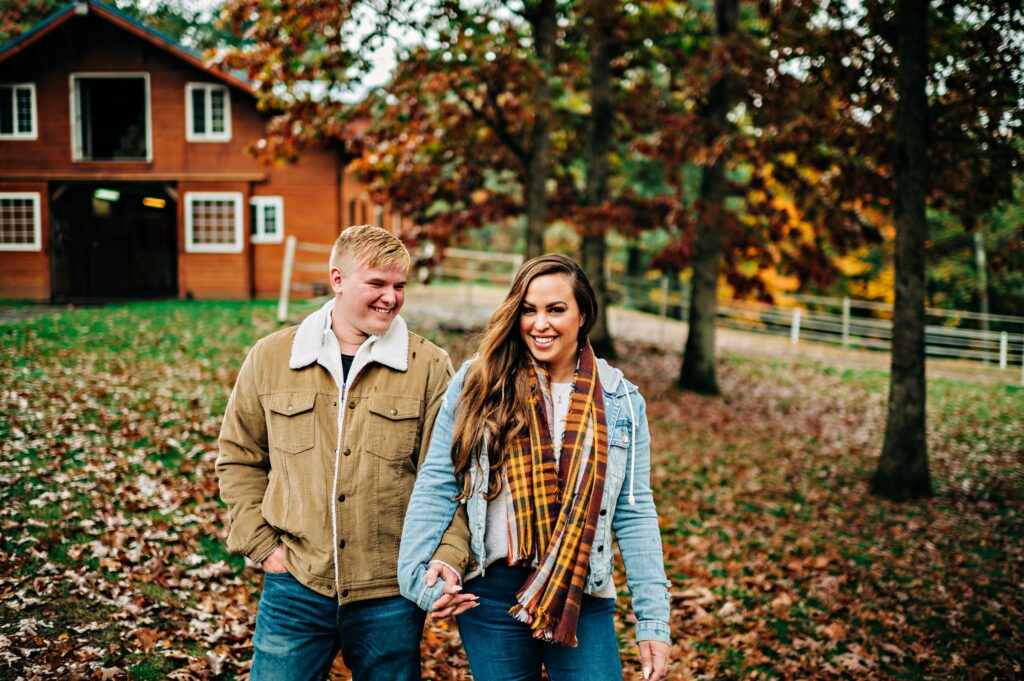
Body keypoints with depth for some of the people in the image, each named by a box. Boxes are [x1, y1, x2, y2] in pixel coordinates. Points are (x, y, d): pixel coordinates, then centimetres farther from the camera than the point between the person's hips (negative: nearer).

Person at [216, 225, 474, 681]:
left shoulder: (430, 367, -3)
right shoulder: (271, 358, 2)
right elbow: (238, 459, 11)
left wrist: (447, 556, -16)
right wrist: (261, 543, 2)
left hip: (391, 592, 0)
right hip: (294, 586, 1)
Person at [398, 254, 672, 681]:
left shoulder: (620, 401, 2)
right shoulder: (477, 384, -2)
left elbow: (634, 516, 2)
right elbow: (436, 487, -2)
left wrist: (653, 622, -2)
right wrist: (417, 572, -13)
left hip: (584, 600, 1)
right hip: (492, 595, 0)